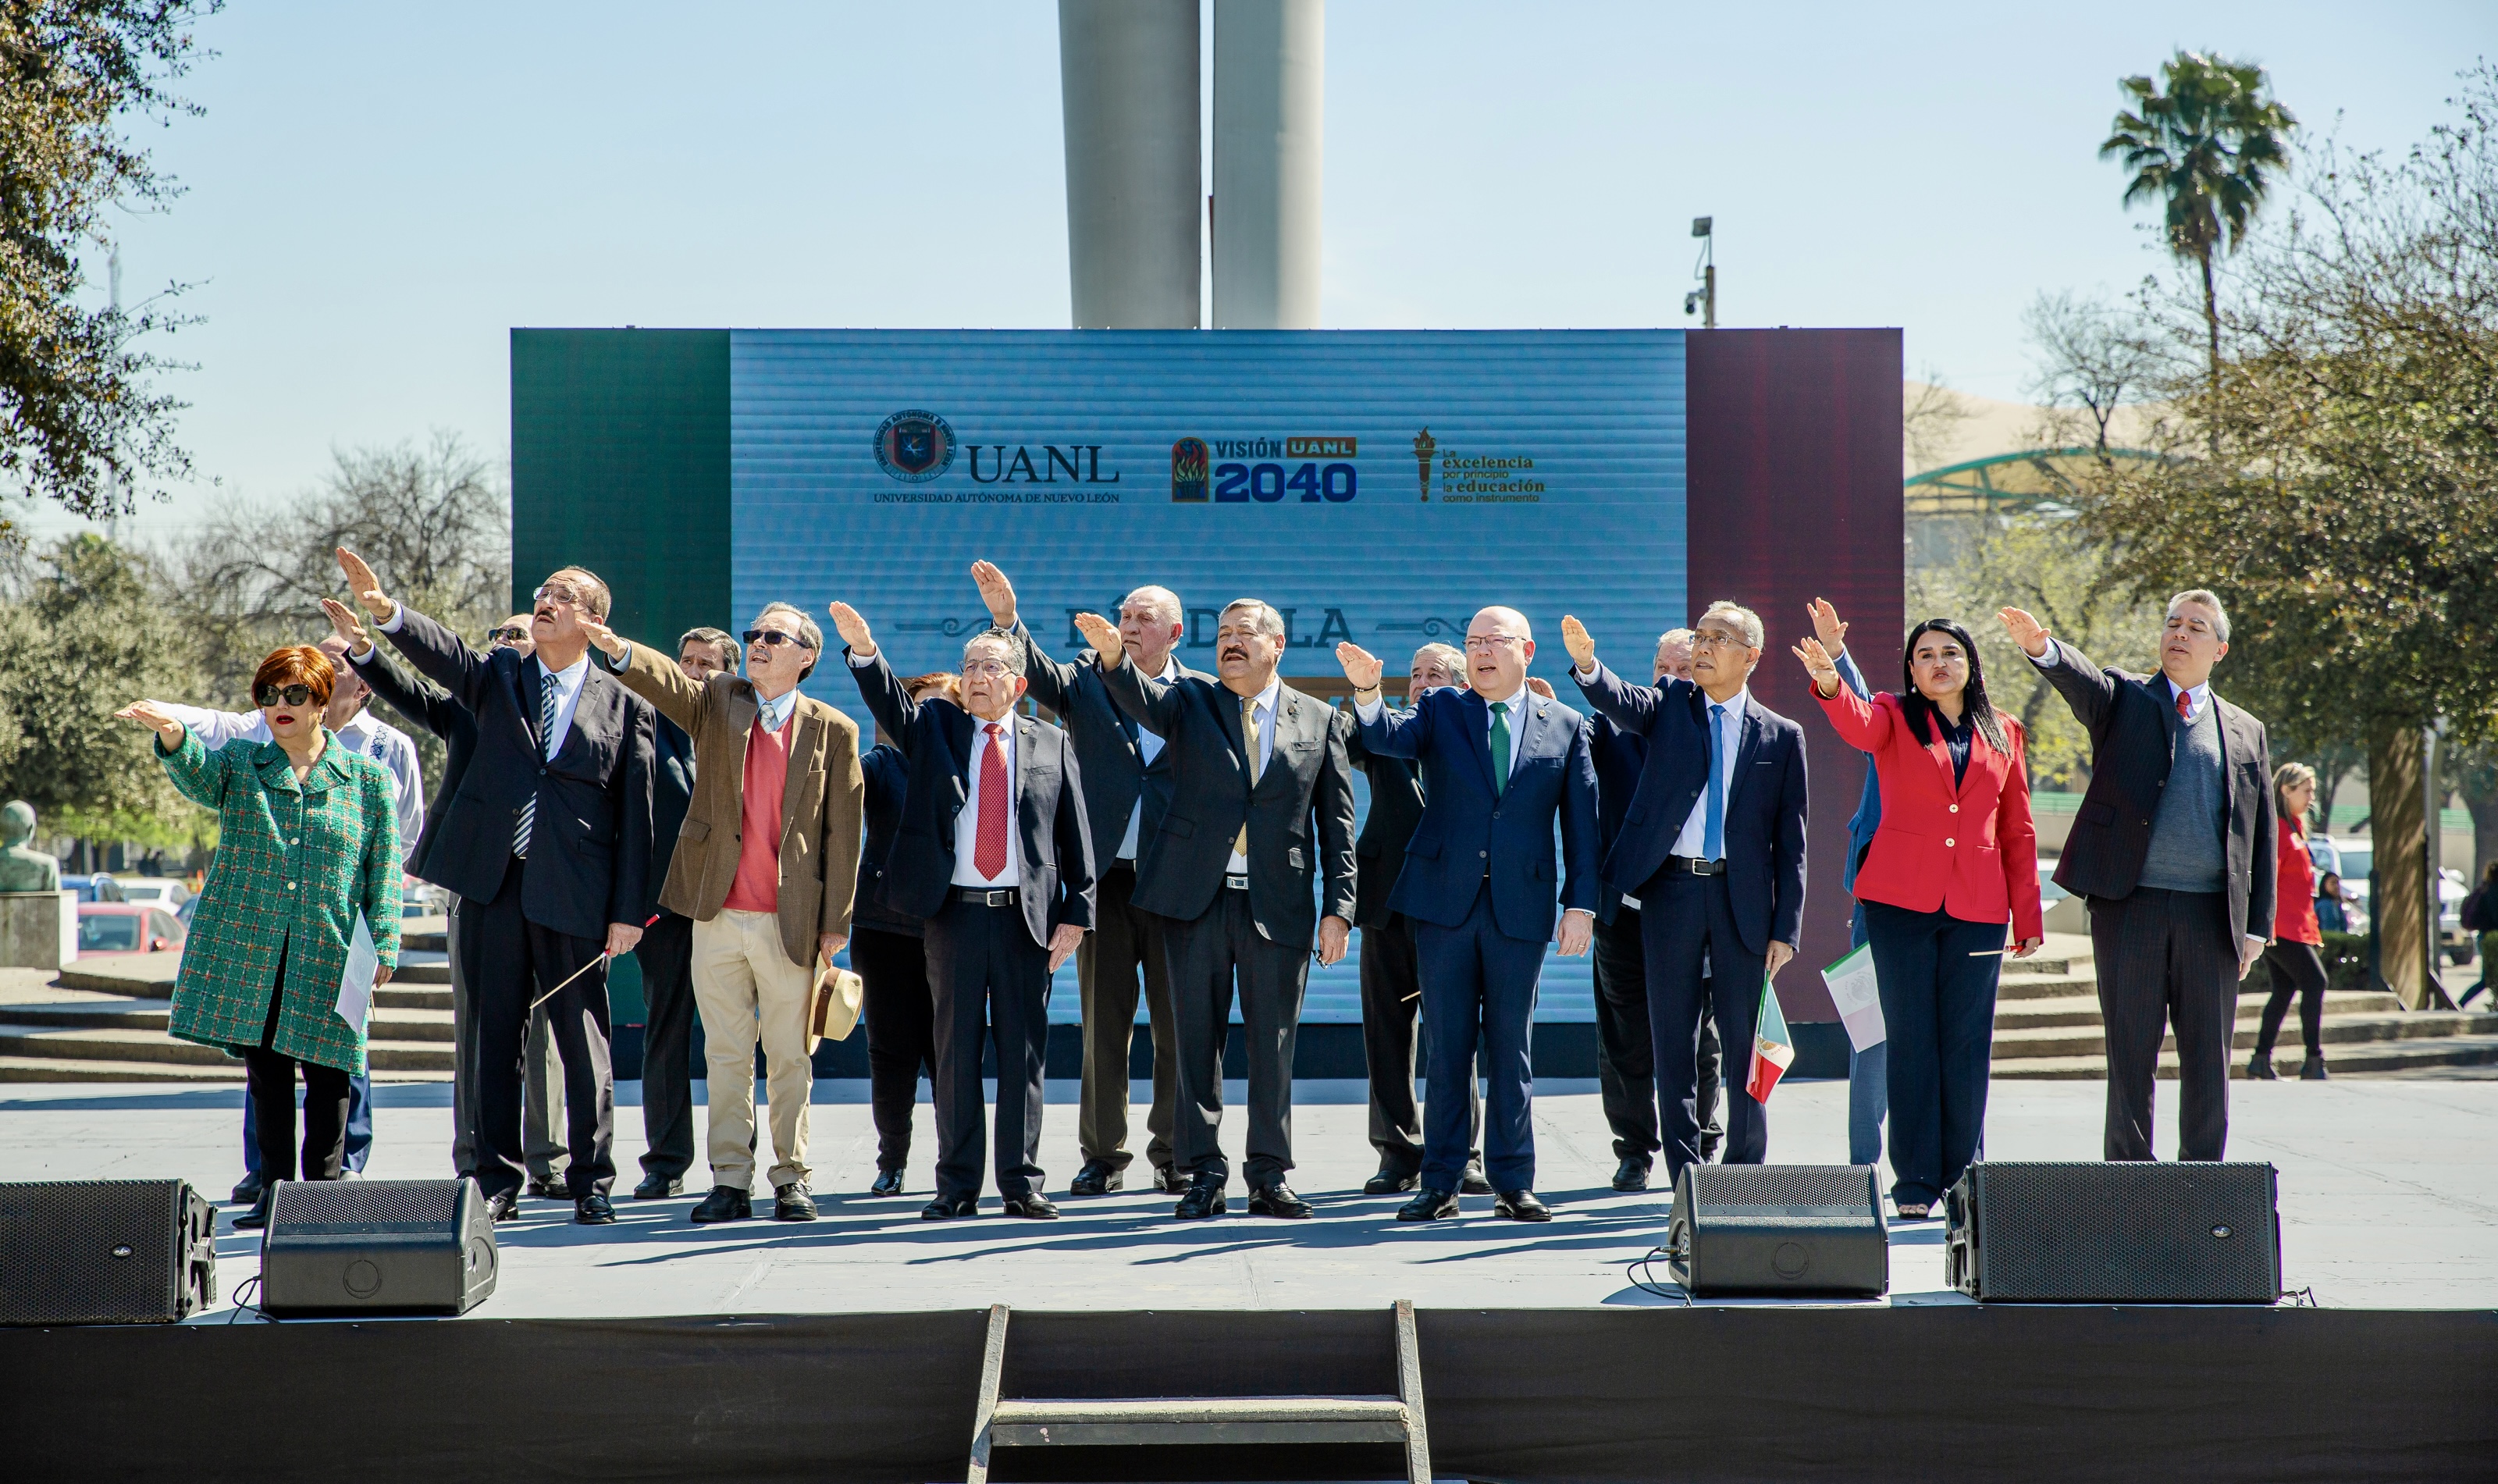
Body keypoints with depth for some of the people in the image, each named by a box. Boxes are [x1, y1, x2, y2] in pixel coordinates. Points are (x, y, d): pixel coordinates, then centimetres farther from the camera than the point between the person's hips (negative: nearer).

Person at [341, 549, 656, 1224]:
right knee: (495, 1035, 6)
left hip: (574, 894, -2)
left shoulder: (626, 707, 4)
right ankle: (496, 1181, 14)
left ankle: (591, 1183, 12)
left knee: (583, 1041, 2)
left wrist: (629, 911, -3)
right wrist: (385, 610, -31)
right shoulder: (496, 676, 10)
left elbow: (636, 817, 2)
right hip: (493, 885, 2)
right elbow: (442, 651, -10)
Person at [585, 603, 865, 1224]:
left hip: (790, 919, -1)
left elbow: (843, 832, 1)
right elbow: (671, 682, -15)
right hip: (718, 914, 2)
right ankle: (731, 1181, 13)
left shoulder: (833, 731, 2)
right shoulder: (717, 701, 6)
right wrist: (618, 650, -36)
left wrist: (836, 922, -2)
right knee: (725, 1055, 7)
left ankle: (793, 1179, 17)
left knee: (789, 1057, 7)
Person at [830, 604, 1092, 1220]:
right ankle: (957, 1185, 10)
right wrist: (864, 650, -28)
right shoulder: (935, 728, 10)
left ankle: (1022, 1184, 10)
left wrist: (1077, 911, 0)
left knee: (1023, 1051, 3)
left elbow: (1075, 837, 7)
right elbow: (890, 703, -10)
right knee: (955, 1050, 4)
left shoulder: (1052, 745, 8)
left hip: (1027, 915, 0)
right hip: (954, 911, 0)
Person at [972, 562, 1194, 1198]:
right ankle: (1103, 1156, 13)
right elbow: (1041, 676, -11)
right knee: (1103, 1026, 5)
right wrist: (1007, 619, -27)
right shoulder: (1089, 680, 7)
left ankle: (1175, 1156, 15)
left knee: (1177, 1027, 5)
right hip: (1107, 879, 0)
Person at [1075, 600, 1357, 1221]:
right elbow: (1143, 700, -14)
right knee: (1197, 1037, 2)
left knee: (1274, 1043, 4)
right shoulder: (1191, 700, 8)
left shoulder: (1319, 720, 8)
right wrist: (1113, 656, -36)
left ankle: (1270, 1176, 13)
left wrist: (1338, 907, -1)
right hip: (1196, 897, 0)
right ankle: (1205, 1175, 9)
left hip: (1278, 906, 0)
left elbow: (1336, 824, 7)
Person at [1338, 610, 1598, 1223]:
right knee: (1447, 1046, 5)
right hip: (1445, 902, 0)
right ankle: (1440, 1183, 10)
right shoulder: (1441, 711, 7)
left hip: (1521, 909, 0)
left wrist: (1581, 903, 0)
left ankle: (1513, 1183, 12)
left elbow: (1581, 821, 6)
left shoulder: (1564, 726, 7)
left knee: (1511, 1046, 5)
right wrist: (1368, 692, -33)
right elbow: (1390, 736, -12)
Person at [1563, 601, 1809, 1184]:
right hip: (1671, 888, 0)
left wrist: (1786, 928, -1)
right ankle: (1684, 1176, 11)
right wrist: (1586, 662, -37)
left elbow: (1790, 840, 5)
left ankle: (1747, 1173, 17)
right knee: (1673, 1040, 3)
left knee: (1745, 1040, 5)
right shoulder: (1671, 704, 8)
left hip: (1742, 896, 0)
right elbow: (1620, 701, -15)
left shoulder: (1781, 736, 6)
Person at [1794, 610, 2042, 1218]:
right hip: (1900, 899, -2)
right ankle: (1915, 1182, 2)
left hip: (1977, 907, 2)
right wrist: (1829, 681, -41)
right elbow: (1858, 726, -19)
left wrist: (2029, 918, 10)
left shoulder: (2004, 734, 13)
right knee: (1911, 1039, -1)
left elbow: (2018, 832, 15)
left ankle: (1962, 1179, 12)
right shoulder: (1894, 717, 6)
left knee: (1967, 1045, 3)